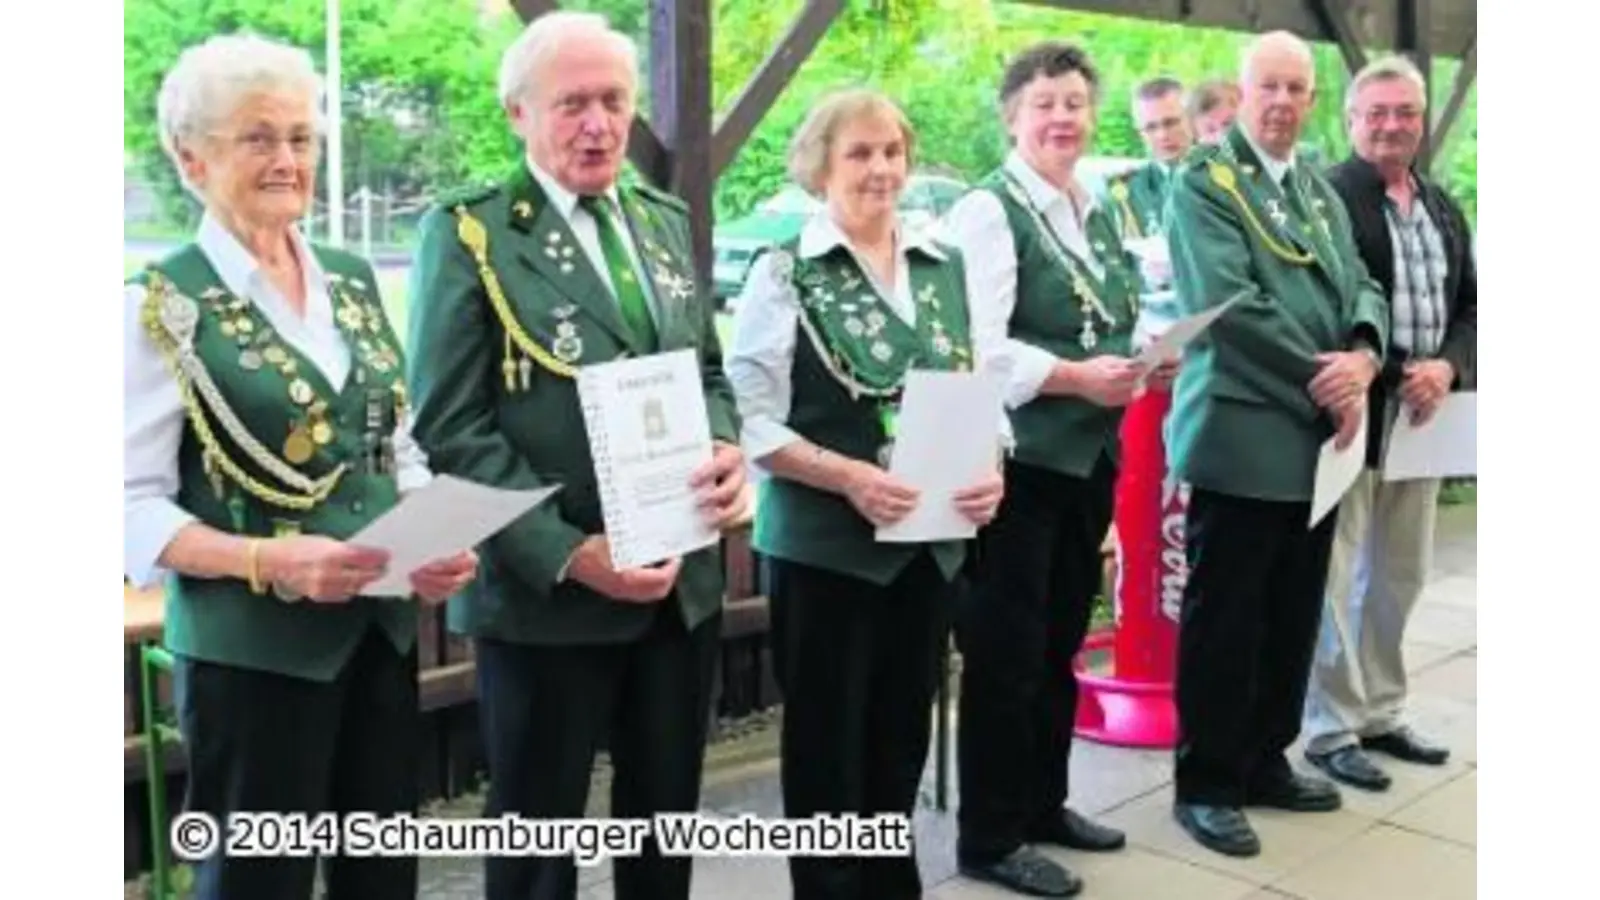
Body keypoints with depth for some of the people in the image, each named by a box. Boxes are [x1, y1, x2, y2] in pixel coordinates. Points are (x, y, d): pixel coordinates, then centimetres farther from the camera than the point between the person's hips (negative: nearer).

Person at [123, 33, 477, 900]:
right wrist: (267, 559, -25)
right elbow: (134, 507, -11)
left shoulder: (352, 280, 9)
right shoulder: (163, 304, -8)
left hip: (380, 628, 6)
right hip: (250, 646, -5)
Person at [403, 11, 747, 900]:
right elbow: (451, 427, -13)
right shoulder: (468, 233, -8)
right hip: (546, 591, -5)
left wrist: (726, 448, -7)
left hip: (681, 578, 5)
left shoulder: (664, 221, 11)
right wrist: (567, 555, -21)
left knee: (667, 813, 19)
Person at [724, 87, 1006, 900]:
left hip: (929, 542, 5)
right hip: (823, 546, -5)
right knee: (827, 744, 7)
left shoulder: (944, 267, 9)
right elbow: (750, 419, -12)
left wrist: (988, 468, -7)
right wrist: (851, 477, -22)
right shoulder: (784, 274, -7)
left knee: (902, 736, 17)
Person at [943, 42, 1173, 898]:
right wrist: (1078, 378, -24)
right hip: (1018, 459, -8)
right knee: (1006, 650, 0)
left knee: (1060, 641, 17)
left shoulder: (1099, 215, 14)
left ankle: (1043, 803, 32)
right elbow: (977, 349, -20)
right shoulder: (986, 210, -10)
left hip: (1088, 456, 8)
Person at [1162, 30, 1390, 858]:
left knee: (1294, 618, 15)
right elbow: (1227, 303, -17)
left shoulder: (1322, 190, 17)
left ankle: (1266, 760, 29)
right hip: (1242, 438, -8)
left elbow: (1360, 287, 12)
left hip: (1318, 437, 8)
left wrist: (1362, 355, -10)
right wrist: (1320, 379, -14)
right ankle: (1206, 784, 12)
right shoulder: (1204, 180, -7)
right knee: (1223, 622, 1)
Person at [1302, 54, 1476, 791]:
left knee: (1400, 576, 16)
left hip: (1422, 417, 8)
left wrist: (1448, 368, -5)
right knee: (1334, 579, 0)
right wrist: (1386, 374, -19)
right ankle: (1331, 730, 11)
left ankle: (1380, 714, 29)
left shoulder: (1443, 208, 16)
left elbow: (1470, 306, 15)